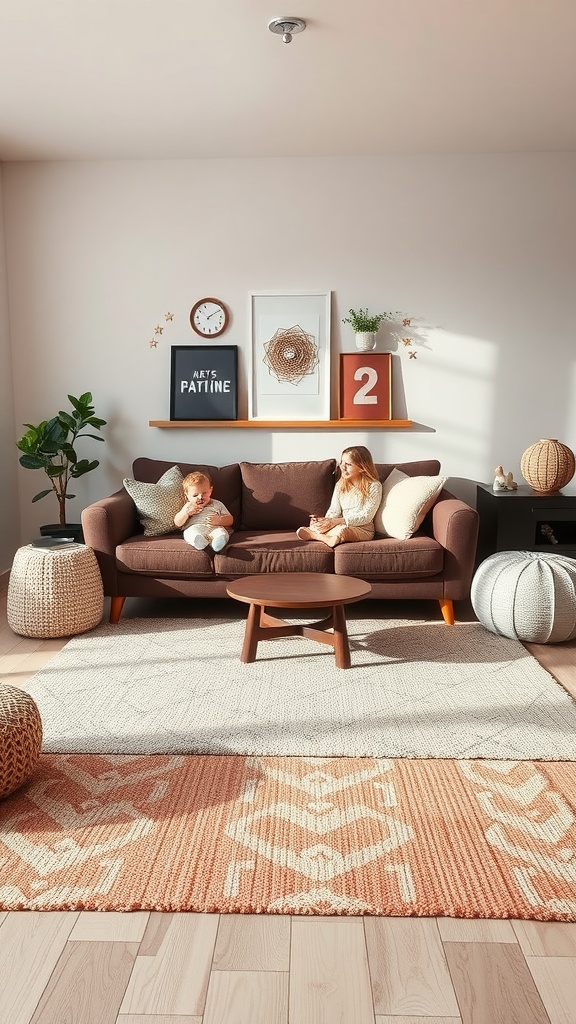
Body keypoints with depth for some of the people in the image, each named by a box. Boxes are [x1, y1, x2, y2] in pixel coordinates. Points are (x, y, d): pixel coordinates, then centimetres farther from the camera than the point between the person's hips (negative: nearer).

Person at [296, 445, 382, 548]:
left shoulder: (374, 486, -8)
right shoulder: (340, 485, 11)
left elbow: (366, 516, -14)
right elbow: (334, 510, 7)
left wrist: (335, 522, -22)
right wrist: (326, 521, -18)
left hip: (363, 529, -4)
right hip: (342, 525, 4)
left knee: (341, 531, -38)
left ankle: (314, 535, -20)